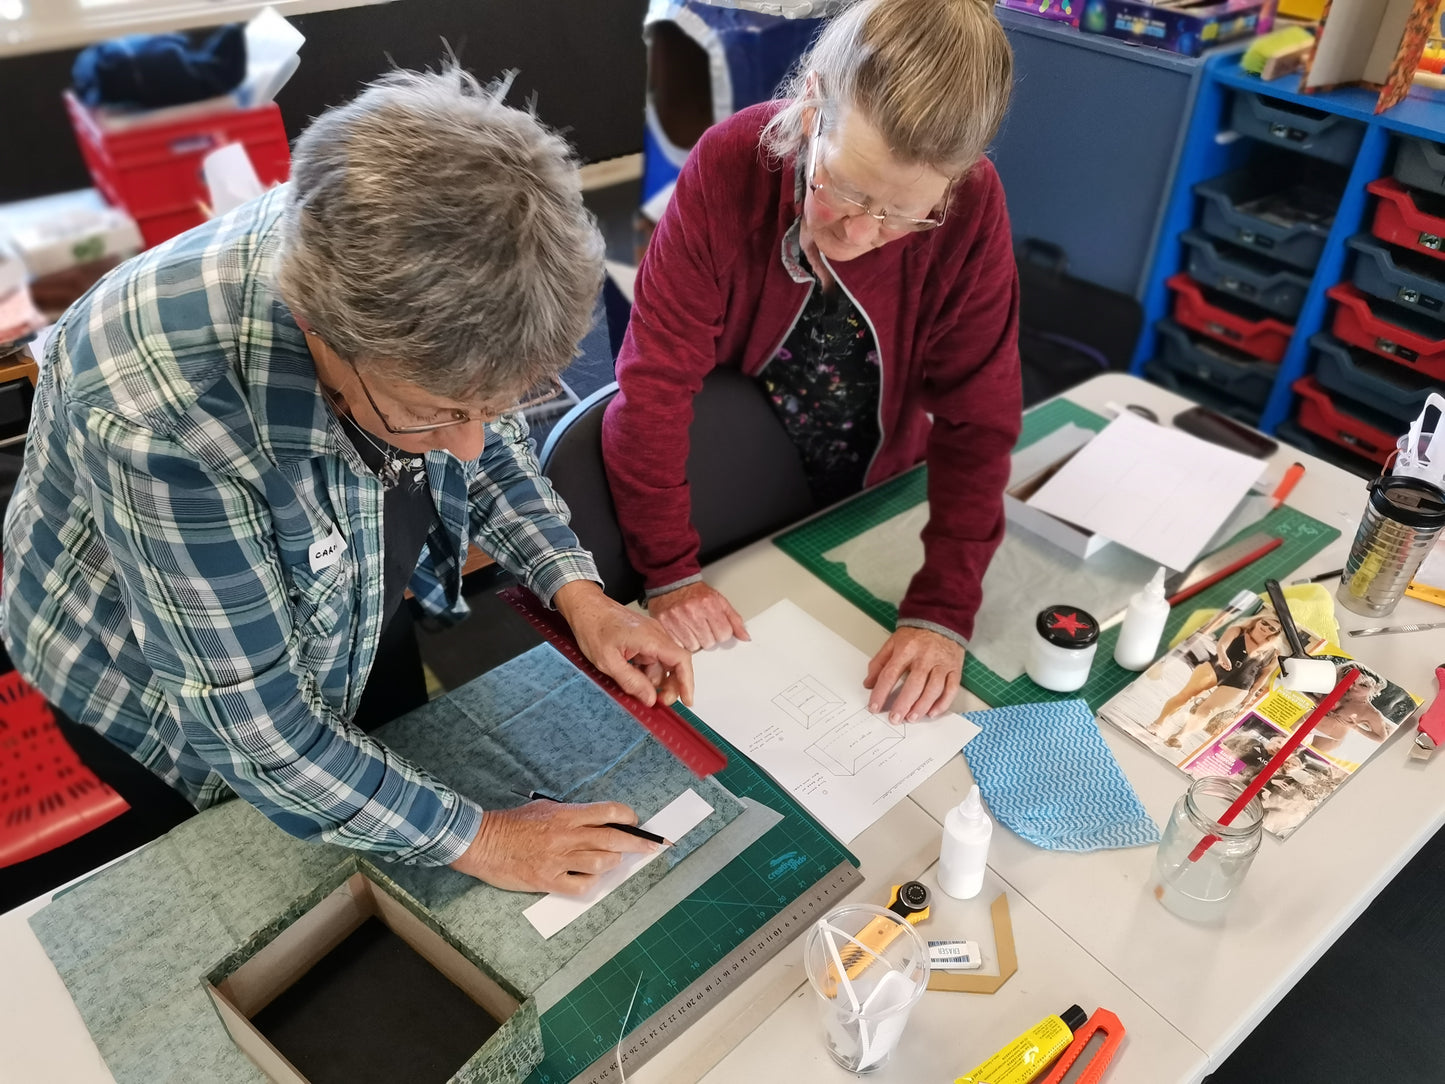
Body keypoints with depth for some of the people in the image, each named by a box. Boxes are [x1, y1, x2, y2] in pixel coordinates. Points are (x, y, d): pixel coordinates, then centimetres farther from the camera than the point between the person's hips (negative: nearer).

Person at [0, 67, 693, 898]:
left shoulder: (424, 288, -27)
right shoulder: (160, 420, -43)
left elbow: (493, 450, -5)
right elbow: (253, 732, -32)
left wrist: (581, 595, -17)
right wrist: (472, 838, -25)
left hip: (355, 629, 4)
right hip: (161, 705, -4)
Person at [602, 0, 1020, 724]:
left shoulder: (972, 211, -21)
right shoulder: (729, 166, -25)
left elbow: (976, 421, -18)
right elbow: (655, 378, -24)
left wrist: (942, 612, -25)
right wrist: (670, 572, -26)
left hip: (871, 500, 1)